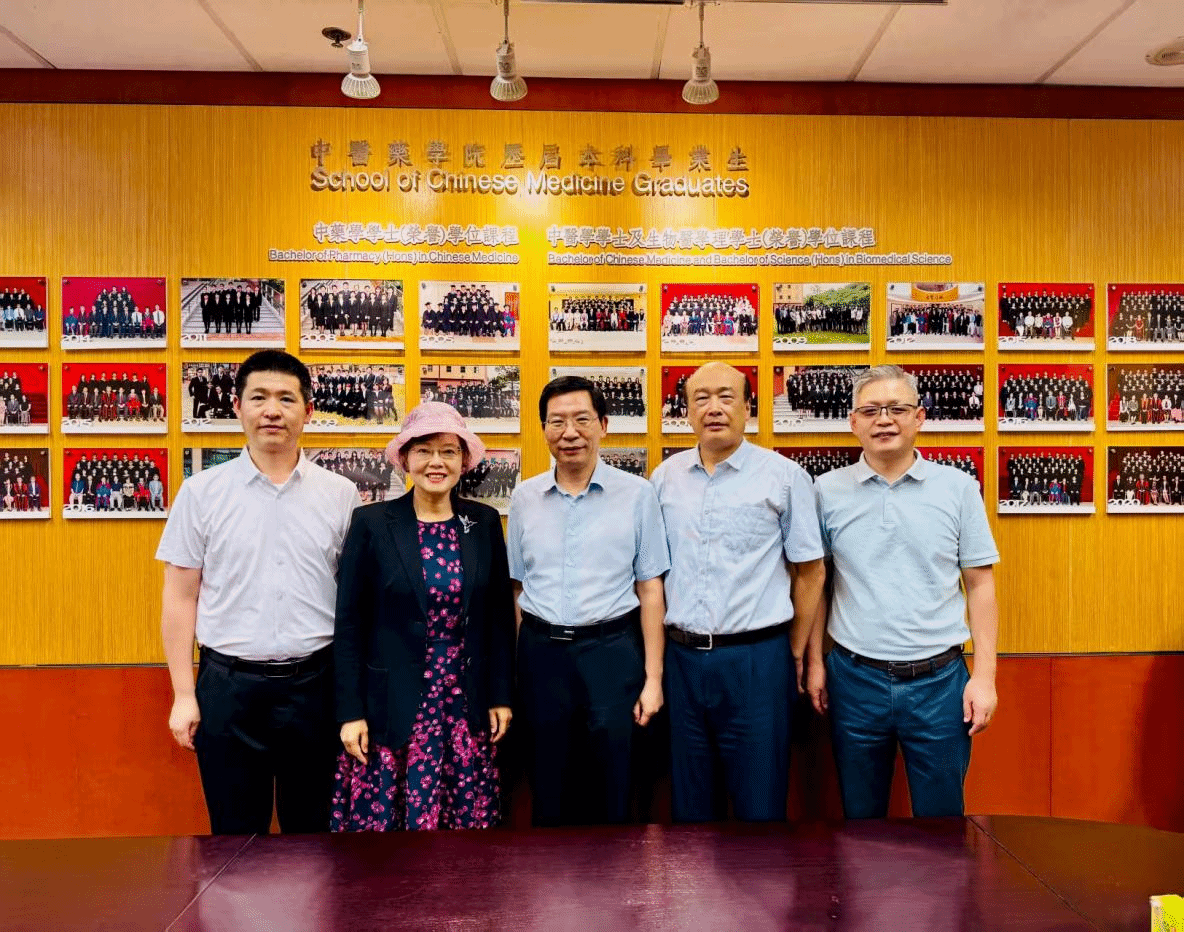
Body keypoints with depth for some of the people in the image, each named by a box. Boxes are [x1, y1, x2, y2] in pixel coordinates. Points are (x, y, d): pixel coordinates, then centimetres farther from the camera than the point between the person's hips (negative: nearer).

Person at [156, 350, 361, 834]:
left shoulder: (341, 495, 0)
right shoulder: (201, 492, -1)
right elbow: (181, 597, 2)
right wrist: (184, 694, -1)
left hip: (314, 684, 1)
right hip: (229, 685, 0)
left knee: (311, 830, 15)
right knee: (234, 833, 14)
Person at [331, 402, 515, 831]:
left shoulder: (485, 522, 3)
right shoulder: (371, 522, -4)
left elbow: (500, 614, 8)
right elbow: (349, 623, -2)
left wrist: (500, 696, 6)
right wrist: (351, 712, -5)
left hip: (467, 705, 2)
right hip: (392, 708, -2)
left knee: (469, 820, 7)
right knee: (384, 819, 4)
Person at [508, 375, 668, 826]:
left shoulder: (636, 494, -5)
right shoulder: (524, 498, 4)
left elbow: (650, 591, -2)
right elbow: (515, 588, 10)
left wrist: (653, 677, -4)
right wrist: (507, 672, 7)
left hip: (612, 650, -2)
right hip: (540, 652, 3)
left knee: (611, 790, 10)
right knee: (548, 790, 15)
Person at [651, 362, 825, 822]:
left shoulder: (784, 476, -3)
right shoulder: (665, 477, 6)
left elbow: (809, 571, 1)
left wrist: (797, 654, 2)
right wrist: (659, 650, 8)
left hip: (757, 658, -3)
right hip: (682, 657, 3)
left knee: (759, 802, 8)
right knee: (689, 801, 17)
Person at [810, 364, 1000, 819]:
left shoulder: (958, 488, 0)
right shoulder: (828, 491, 0)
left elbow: (980, 584, 2)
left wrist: (984, 675, -2)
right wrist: (815, 661, 2)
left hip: (939, 679, 0)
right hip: (855, 678, 1)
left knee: (941, 820, 13)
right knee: (860, 820, 16)